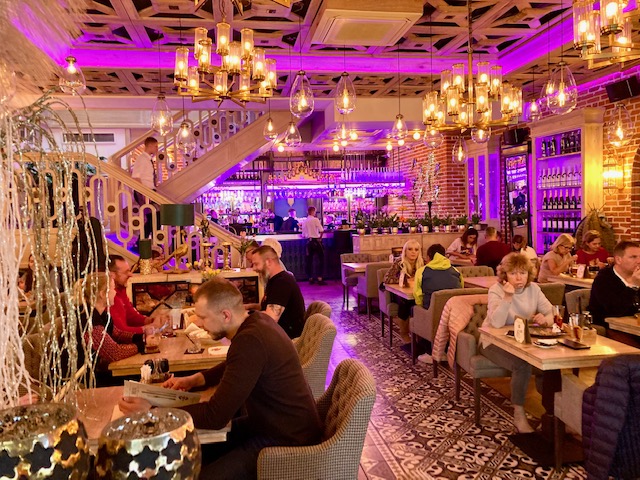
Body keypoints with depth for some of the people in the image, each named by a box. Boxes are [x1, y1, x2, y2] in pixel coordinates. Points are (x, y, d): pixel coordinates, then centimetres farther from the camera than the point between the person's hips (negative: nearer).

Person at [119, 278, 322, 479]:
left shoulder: (250, 341, -30)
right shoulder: (256, 320, 0)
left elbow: (215, 416, -27)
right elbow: (231, 367, 21)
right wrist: (195, 379, 7)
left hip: (287, 441, -10)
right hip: (270, 422, 10)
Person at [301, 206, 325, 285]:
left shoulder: (304, 222, 5)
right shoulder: (315, 219, -9)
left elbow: (303, 235, 8)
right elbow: (321, 231, -15)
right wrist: (320, 237, 2)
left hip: (309, 241, 5)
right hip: (316, 241, -5)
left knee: (309, 260, 9)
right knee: (321, 259, 2)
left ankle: (311, 278, 13)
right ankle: (319, 278, -4)